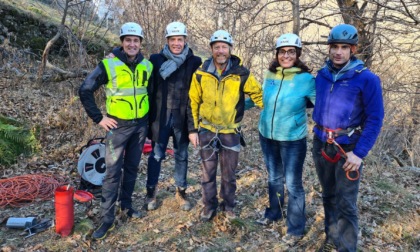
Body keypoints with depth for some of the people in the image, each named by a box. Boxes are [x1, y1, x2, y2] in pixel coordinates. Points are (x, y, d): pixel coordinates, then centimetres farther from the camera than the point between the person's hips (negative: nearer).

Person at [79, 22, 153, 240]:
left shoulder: (147, 66, 2)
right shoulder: (108, 65, -11)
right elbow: (85, 91, -8)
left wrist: (149, 115, 12)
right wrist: (98, 118, -9)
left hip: (141, 125, 4)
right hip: (118, 126, -4)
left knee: (132, 168, 14)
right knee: (113, 171, -3)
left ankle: (126, 204, 32)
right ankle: (107, 218, 7)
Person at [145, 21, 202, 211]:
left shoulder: (195, 62, -1)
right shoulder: (156, 59, -1)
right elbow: (150, 88, -1)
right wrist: (149, 115, -3)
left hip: (183, 117, 1)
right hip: (161, 116, 0)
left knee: (182, 156, 13)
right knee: (157, 155, 8)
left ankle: (181, 192, 30)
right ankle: (151, 192, 26)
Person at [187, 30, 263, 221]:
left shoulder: (241, 74, -9)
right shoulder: (201, 73, -5)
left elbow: (259, 95, 1)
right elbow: (193, 102, 2)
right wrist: (193, 129, 1)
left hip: (230, 131, 0)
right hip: (206, 130, 1)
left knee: (229, 173, 12)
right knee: (208, 171, 10)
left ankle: (228, 205, 32)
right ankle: (209, 205, 29)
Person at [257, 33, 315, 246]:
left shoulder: (306, 79, -15)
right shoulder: (269, 75, -3)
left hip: (293, 140, -4)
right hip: (267, 136, 5)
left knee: (293, 184, 5)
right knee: (274, 178, 22)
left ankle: (295, 228, 23)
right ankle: (273, 213, 43)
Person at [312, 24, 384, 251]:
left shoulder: (367, 79, -11)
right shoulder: (322, 75, 3)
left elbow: (375, 119, -11)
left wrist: (359, 153, -18)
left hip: (348, 148, -5)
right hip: (321, 145, 5)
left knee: (345, 203, -1)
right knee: (329, 197, 18)